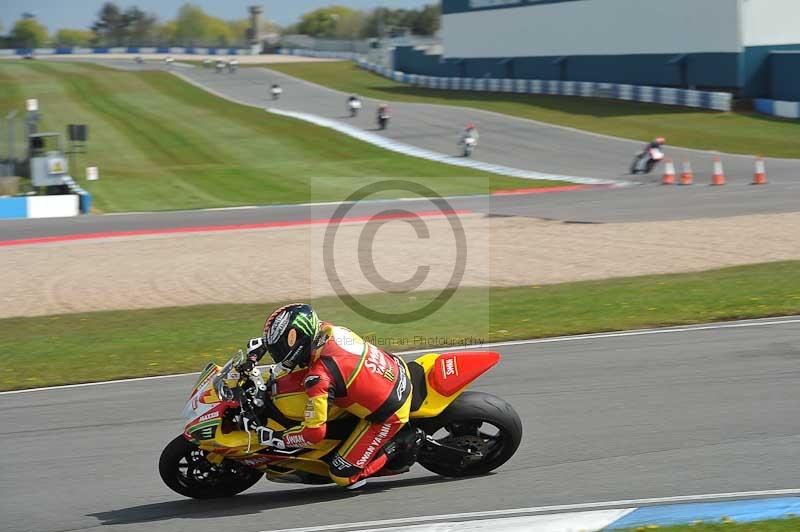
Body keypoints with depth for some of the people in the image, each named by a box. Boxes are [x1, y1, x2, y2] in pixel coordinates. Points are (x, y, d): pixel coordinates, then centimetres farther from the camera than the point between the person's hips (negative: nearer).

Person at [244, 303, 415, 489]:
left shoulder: (319, 377, -29)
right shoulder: (326, 329, -7)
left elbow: (314, 432, -27)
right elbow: (298, 332, 18)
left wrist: (275, 437, -14)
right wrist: (260, 343, 13)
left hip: (386, 416, -8)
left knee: (344, 476, 0)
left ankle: (402, 443, 3)